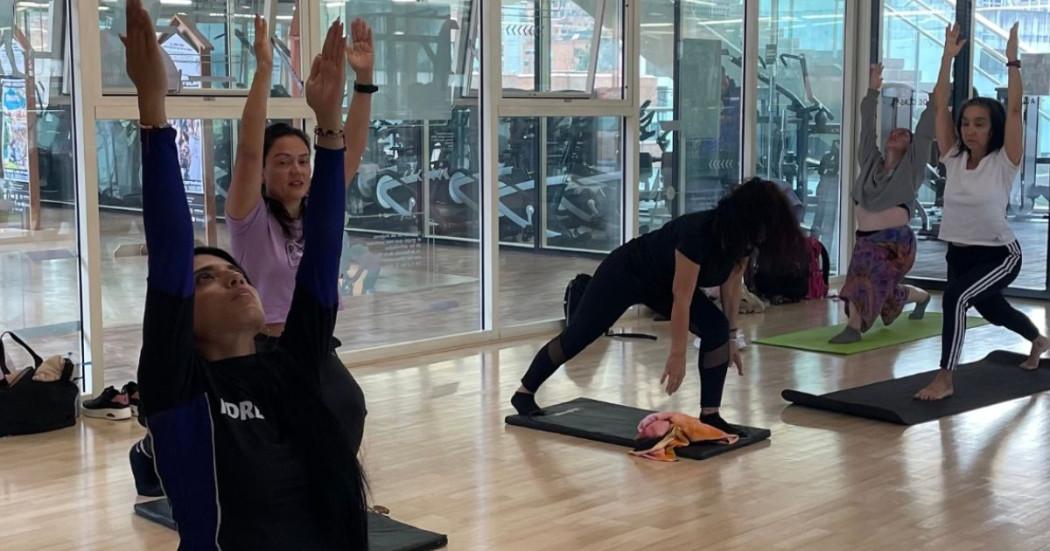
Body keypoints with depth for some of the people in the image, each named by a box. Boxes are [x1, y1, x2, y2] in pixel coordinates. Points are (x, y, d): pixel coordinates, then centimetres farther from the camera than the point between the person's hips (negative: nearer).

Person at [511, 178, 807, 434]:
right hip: (626, 273, -7)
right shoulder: (697, 233, -39)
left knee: (717, 329, -13)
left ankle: (710, 416, -6)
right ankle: (524, 392, 27)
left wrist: (731, 337, 2)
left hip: (662, 283, 7)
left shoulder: (741, 238, -16)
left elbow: (731, 285, -1)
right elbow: (682, 299, -35)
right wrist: (677, 355, -29)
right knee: (578, 335, 7)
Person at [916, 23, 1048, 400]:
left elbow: (1014, 109, -22)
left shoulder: (1004, 162, -13)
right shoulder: (953, 158, -2)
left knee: (955, 297, -32)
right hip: (958, 253, 7)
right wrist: (948, 57, -11)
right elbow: (939, 106, -7)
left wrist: (1012, 61, -23)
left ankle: (944, 379, -24)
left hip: (999, 254, -7)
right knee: (991, 309, 29)